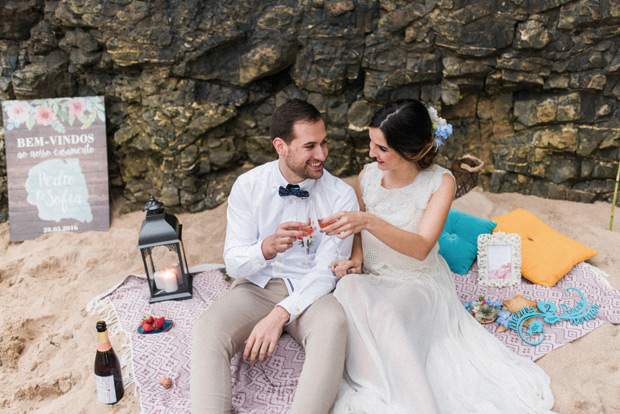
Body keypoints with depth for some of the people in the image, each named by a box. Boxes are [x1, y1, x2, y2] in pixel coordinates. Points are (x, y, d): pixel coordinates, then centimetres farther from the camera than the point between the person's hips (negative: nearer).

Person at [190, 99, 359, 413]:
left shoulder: (340, 195, -6)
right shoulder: (248, 186, -2)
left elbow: (327, 271, -9)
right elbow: (234, 264, -4)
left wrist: (280, 315, -23)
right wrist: (267, 248, -28)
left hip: (311, 292, -1)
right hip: (256, 287, 2)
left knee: (333, 324, -36)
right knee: (208, 329, -29)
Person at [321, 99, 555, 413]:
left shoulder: (440, 182, -12)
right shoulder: (368, 176, -2)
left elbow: (421, 248, -24)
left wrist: (369, 222, -39)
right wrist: (356, 258, -9)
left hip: (418, 280, -3)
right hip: (371, 279, 4)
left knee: (385, 311, -36)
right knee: (348, 289, -32)